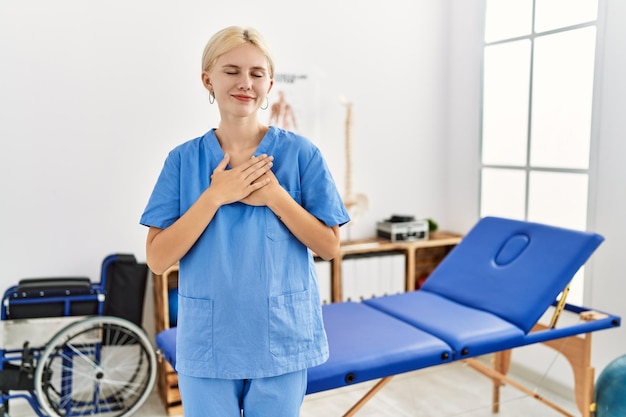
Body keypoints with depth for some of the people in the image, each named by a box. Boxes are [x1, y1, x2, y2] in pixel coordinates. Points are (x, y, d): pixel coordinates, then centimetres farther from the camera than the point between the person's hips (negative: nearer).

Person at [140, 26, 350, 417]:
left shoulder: (300, 153, -5)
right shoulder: (184, 160, -2)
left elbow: (329, 246, -4)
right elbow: (158, 259, -7)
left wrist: (275, 197, -17)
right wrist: (215, 196, -17)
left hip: (281, 341, 0)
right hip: (207, 343, 1)